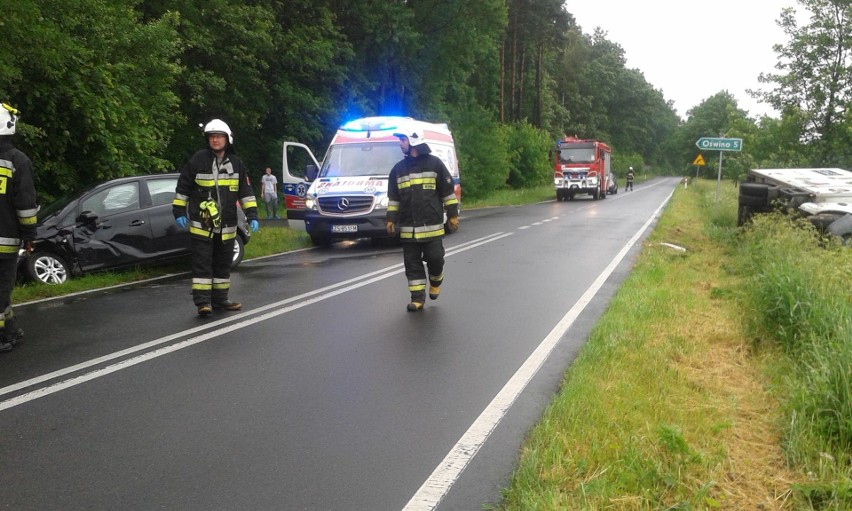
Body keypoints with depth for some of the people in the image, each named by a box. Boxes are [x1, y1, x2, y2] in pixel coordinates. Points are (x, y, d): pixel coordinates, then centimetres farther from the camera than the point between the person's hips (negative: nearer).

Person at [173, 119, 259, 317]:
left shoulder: (236, 163, 6)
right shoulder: (198, 160, -4)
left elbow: (246, 191, 10)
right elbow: (182, 187, 1)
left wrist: (252, 216, 2)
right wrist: (179, 212, -2)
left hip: (226, 226, 4)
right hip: (201, 225, -4)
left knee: (223, 264, 11)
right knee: (202, 263, -6)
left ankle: (220, 299, 21)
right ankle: (202, 301, -4)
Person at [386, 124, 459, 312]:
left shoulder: (434, 163, 0)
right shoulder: (398, 168, 10)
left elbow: (448, 191, 2)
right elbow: (393, 198, 15)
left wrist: (453, 215, 0)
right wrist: (391, 219, 9)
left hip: (432, 225, -3)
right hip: (408, 228, 3)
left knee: (435, 258, 0)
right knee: (412, 263, 3)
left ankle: (436, 281, 31)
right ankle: (418, 297, 11)